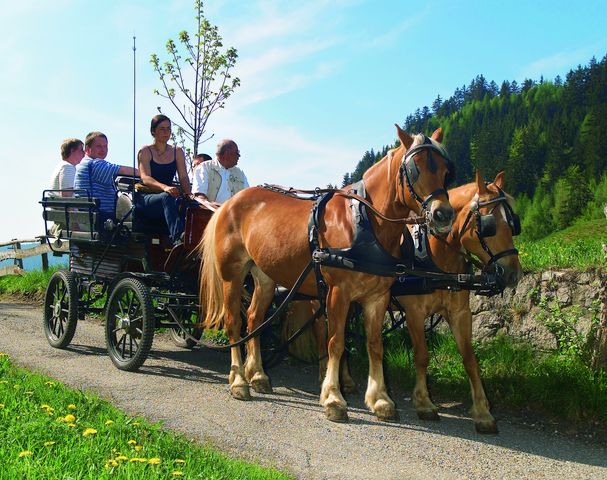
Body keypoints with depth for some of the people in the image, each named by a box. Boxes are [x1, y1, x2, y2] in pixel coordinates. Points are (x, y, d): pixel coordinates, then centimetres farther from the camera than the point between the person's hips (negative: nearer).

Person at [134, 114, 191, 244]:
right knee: (167, 198, -38)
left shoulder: (177, 152, 15)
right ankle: (178, 239, -57)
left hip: (166, 197, 3)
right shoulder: (145, 151, 2)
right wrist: (164, 187, -34)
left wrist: (188, 194, -19)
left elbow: (183, 177, 5)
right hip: (145, 198, -3)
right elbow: (145, 178, -13)